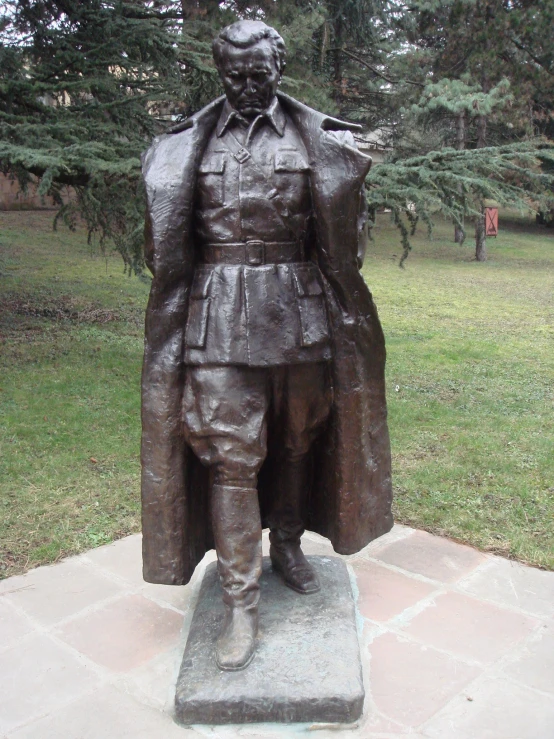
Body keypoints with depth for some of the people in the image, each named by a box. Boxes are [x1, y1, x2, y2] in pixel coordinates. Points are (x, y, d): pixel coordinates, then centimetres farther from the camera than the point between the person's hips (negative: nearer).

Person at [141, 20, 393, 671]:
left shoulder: (320, 141, 5)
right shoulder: (186, 145, 7)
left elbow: (343, 237, 9)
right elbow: (166, 239, 12)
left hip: (301, 312, 1)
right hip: (219, 316, -1)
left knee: (298, 438, 13)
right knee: (228, 454, -4)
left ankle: (286, 545, 37)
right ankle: (240, 606, 5)